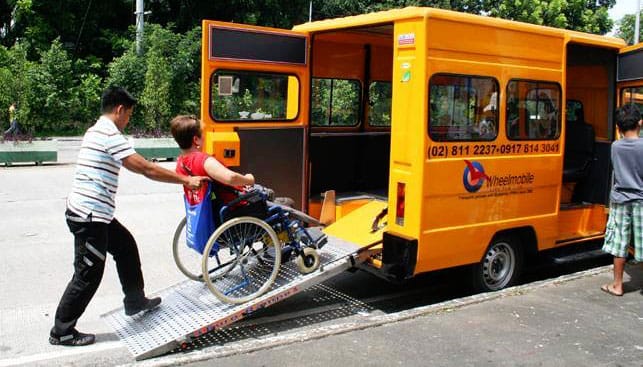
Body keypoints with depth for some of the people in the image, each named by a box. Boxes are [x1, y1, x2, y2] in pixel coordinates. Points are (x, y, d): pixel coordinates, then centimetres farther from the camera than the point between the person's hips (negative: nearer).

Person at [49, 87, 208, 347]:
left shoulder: (97, 131, 15)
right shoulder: (110, 134, -17)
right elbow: (146, 169, -19)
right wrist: (186, 180, -13)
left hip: (94, 214, 11)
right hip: (89, 216, -11)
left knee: (126, 246, 22)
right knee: (88, 274, -1)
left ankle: (135, 301, 35)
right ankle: (62, 332, 12)